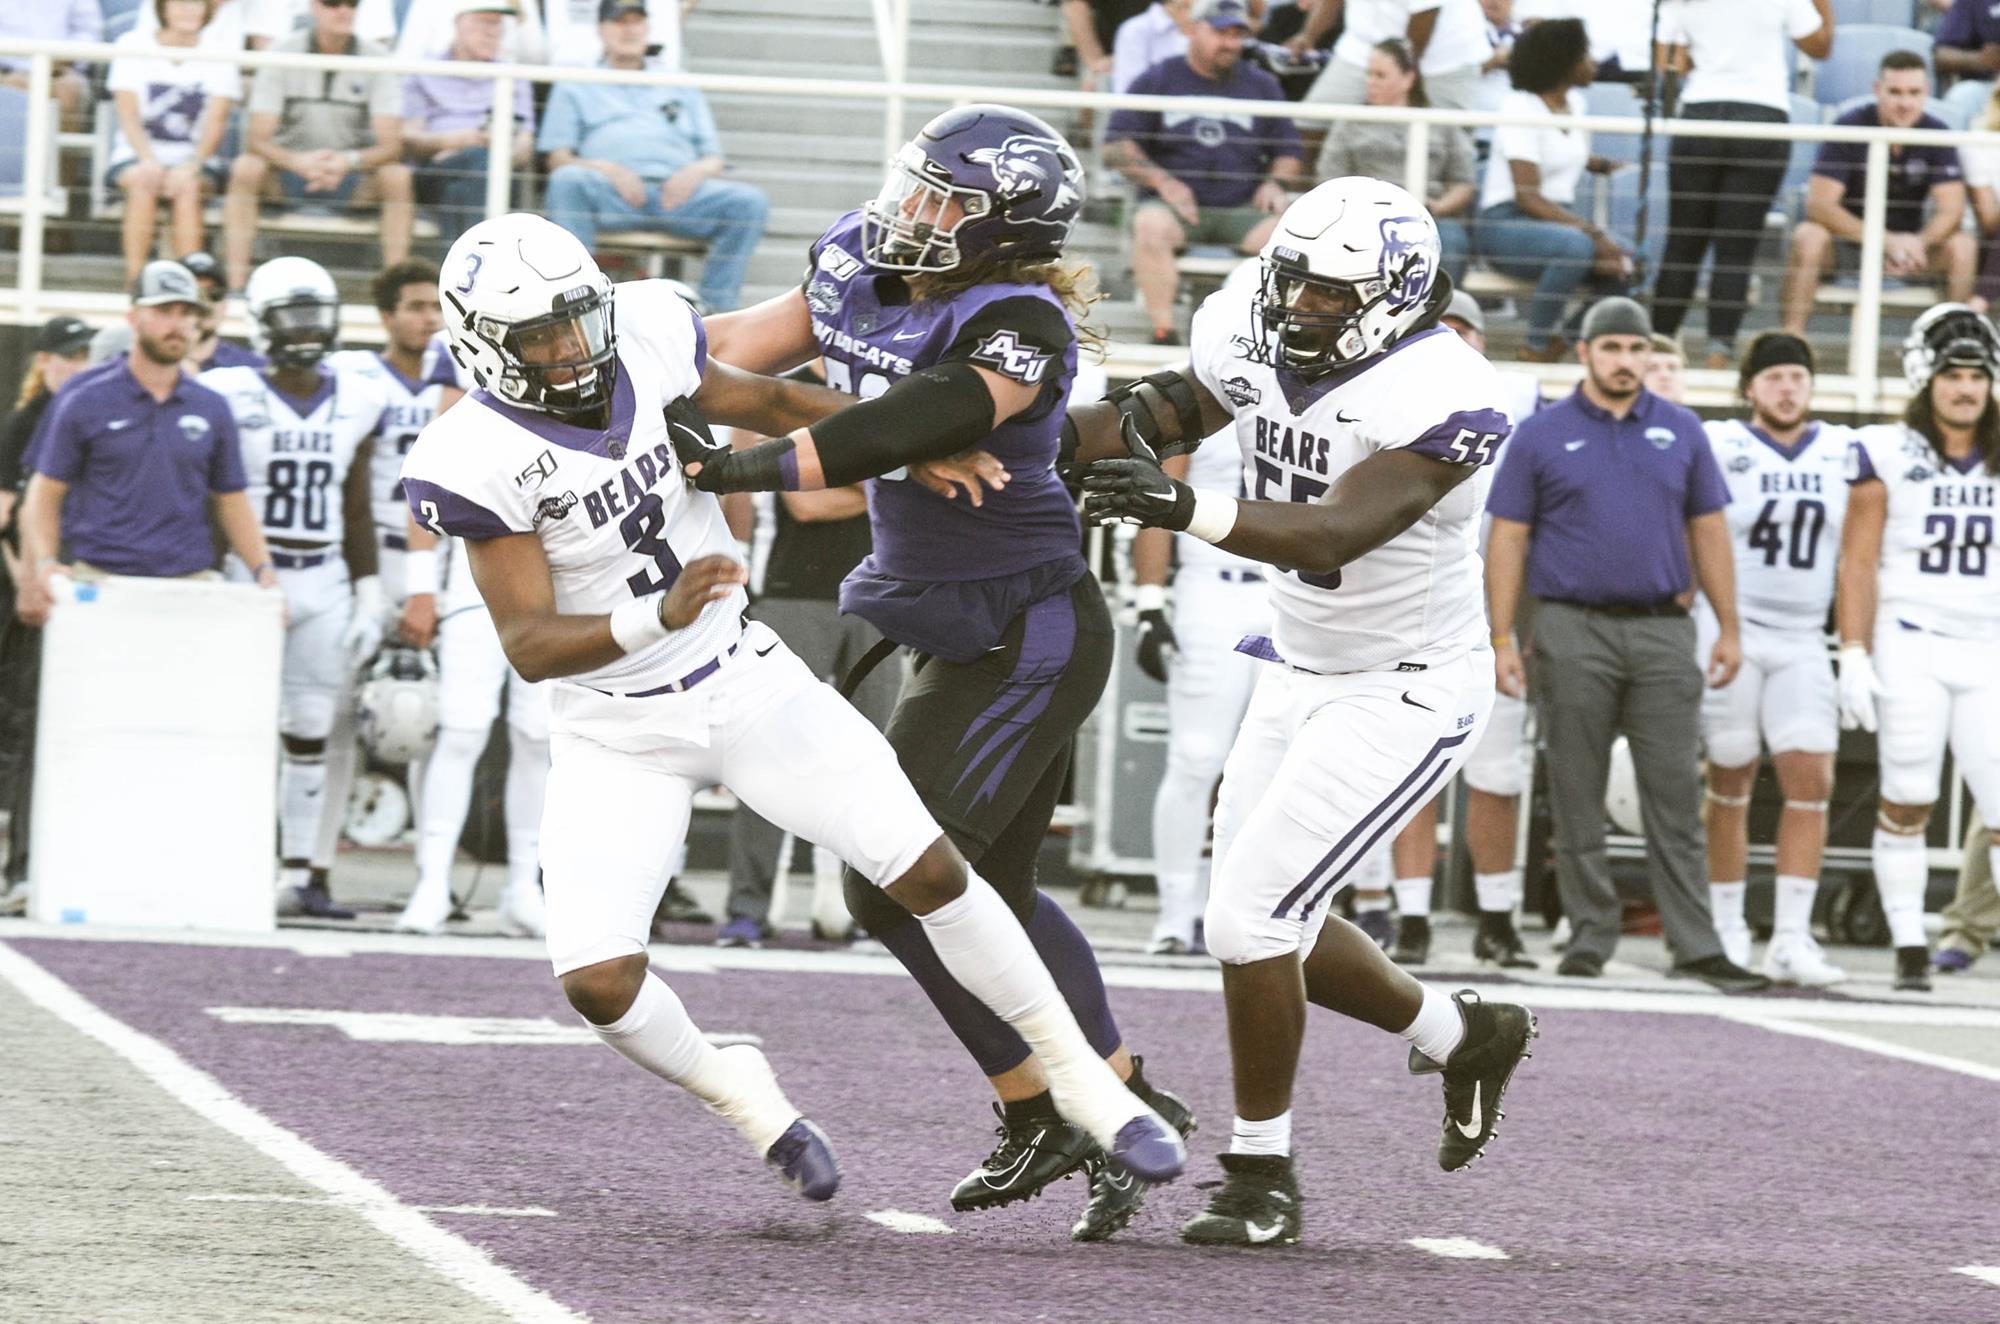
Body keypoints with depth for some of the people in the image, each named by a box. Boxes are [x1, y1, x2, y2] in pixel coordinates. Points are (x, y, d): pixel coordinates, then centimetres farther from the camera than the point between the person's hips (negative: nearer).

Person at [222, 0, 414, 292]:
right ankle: (235, 286, -33)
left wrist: (349, 161, -35)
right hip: (288, 172, 0)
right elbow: (257, 139, -14)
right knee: (246, 168, -30)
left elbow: (390, 145, -13)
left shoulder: (376, 57, -7)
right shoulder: (284, 50, -8)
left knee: (397, 177, -29)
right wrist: (298, 162, -35)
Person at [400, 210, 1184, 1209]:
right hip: (616, 734, -3)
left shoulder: (643, 344, -9)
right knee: (599, 983, -16)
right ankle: (736, 1097, 14)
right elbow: (529, 644, -22)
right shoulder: (476, 462, -21)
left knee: (931, 872, -4)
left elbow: (766, 404, 11)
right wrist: (657, 617, -39)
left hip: (744, 679, 3)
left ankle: (1079, 1077, 11)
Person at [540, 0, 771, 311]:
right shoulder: (576, 87, 25)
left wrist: (697, 171, -3)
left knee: (750, 202, -26)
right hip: (610, 193, -2)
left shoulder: (682, 88, 30)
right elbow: (558, 160, 12)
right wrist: (605, 169, -9)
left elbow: (714, 162, 23)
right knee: (568, 181, -37)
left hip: (678, 191, 2)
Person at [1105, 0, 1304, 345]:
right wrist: (1162, 180, -9)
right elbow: (1116, 148, 5)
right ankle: (1163, 330, -34)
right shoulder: (1156, 81, 11)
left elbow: (1290, 150, 22)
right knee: (1151, 225, -36)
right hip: (1174, 205, -2)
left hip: (1242, 209, 2)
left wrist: (1275, 183, 0)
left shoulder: (1262, 86, 18)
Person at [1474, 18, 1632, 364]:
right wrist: (1592, 232, -27)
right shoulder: (1521, 109, -13)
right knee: (1576, 247, -38)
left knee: (1628, 257, -22)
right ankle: (1538, 347, -21)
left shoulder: (1575, 102, 12)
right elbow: (1528, 197, -20)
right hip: (1507, 224, -7)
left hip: (1561, 219, 7)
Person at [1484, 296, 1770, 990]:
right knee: (1578, 796, 2)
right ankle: (1590, 934, 9)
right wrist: (1501, 638, -4)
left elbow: (1708, 531, 14)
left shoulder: (1680, 432, 11)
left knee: (1676, 792, -3)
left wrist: (1729, 628, 8)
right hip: (1572, 630, -1)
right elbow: (1507, 539, 3)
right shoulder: (1541, 435, 4)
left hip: (1661, 630, 1)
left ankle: (1695, 945, -5)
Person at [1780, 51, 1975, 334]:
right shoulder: (1849, 128, -14)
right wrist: (1886, 242, -34)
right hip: (1847, 234, -2)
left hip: (1909, 240, 2)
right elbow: (1819, 203, -21)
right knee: (1809, 237, -35)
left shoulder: (1937, 135, -6)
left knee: (1963, 245, -24)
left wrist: (1918, 243, -35)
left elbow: (1951, 210, -11)